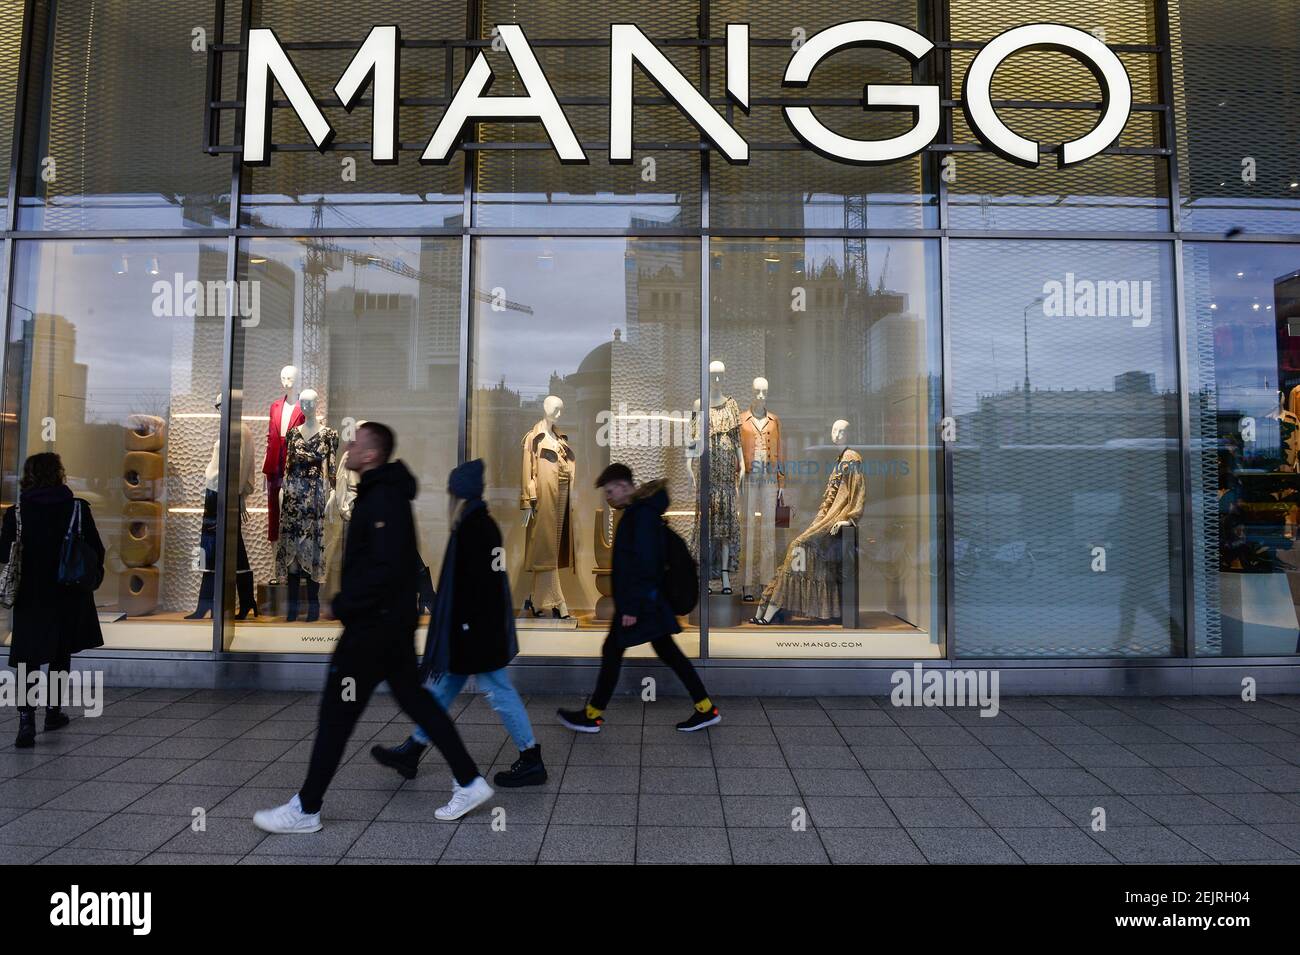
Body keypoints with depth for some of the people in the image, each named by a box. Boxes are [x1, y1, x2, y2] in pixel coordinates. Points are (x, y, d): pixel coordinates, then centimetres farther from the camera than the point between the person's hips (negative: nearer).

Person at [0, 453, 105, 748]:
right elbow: (97, 552, -6)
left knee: (29, 661, 4)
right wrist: (92, 578, 12)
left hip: (30, 598, 0)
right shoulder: (77, 509, -8)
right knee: (60, 656, 17)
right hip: (68, 596, 0)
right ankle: (53, 711, 27)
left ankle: (27, 722, -8)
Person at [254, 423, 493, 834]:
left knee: (336, 713, 2)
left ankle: (305, 810, 17)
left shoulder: (383, 499, -18)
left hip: (373, 625, -10)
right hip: (394, 620, 10)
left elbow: (387, 568, -26)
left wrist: (344, 604, -18)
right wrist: (348, 599, 13)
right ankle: (470, 782, 20)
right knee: (414, 699, 15)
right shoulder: (381, 493, 13)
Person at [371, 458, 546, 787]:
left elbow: (473, 582, -24)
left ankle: (531, 762, 10)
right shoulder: (482, 525, 11)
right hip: (475, 628, 10)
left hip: (473, 631, -10)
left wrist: (464, 628, -22)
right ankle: (411, 752, 29)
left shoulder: (474, 528, -19)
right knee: (443, 685, 17)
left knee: (498, 691, -1)